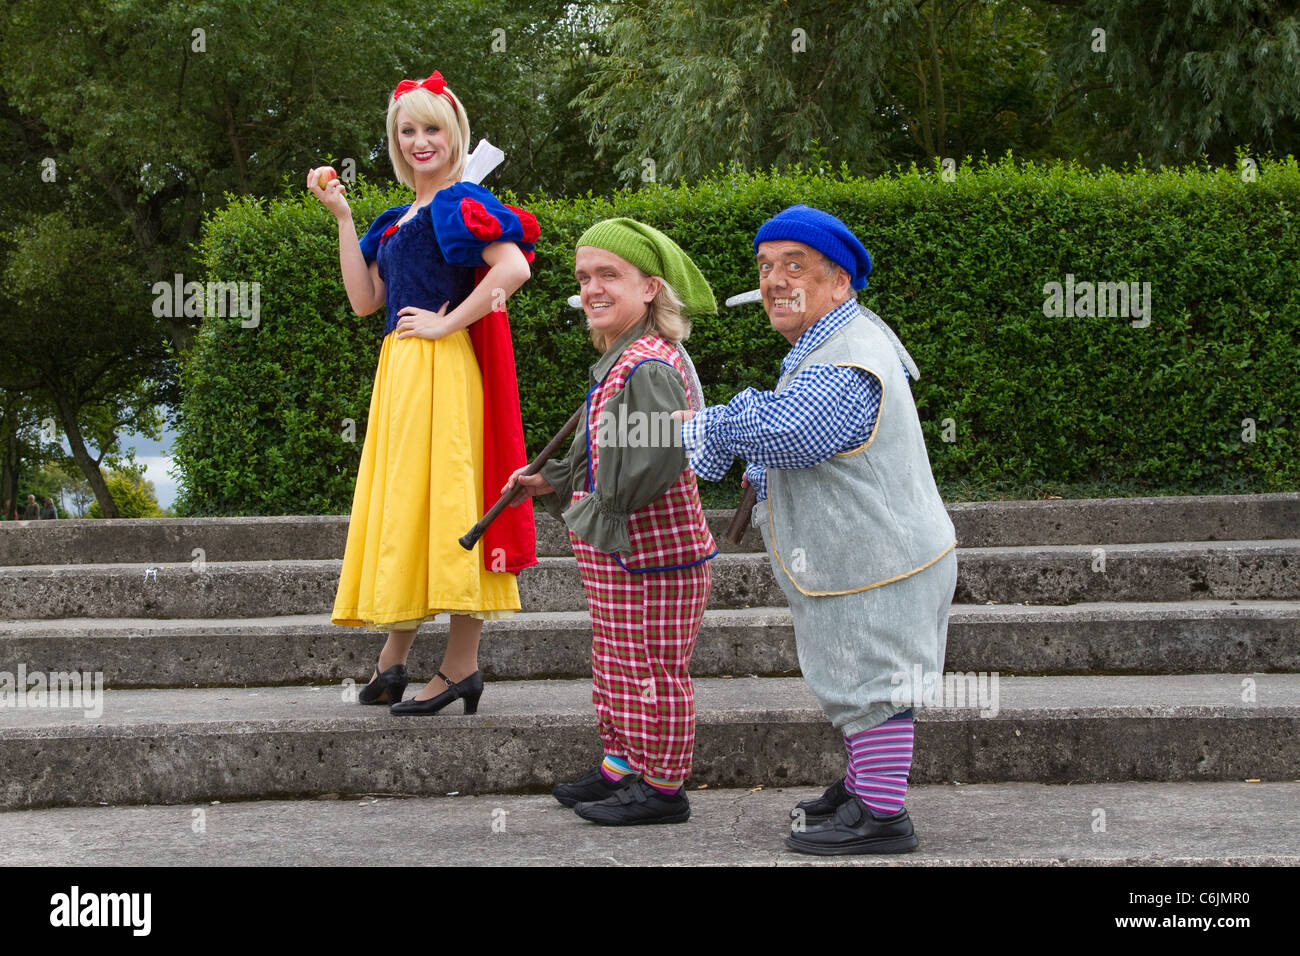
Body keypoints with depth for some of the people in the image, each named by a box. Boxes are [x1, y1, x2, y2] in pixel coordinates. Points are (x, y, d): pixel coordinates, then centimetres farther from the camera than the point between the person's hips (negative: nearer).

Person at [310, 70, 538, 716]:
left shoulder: (461, 204, -6)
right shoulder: (396, 221, 20)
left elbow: (514, 267, -21)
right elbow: (363, 300, 13)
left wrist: (447, 323, -17)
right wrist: (342, 216, 11)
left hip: (444, 369, -9)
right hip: (399, 371, 9)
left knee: (442, 495, -9)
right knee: (401, 505, 9)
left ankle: (461, 664, -7)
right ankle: (393, 656, 12)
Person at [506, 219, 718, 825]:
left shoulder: (648, 367, -22)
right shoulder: (622, 361, 11)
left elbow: (654, 461, -32)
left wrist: (597, 508, -18)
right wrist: (554, 483, 13)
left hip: (653, 554, -11)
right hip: (618, 554, 11)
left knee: (651, 671, 0)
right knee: (616, 664, 20)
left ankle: (661, 787, 10)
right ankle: (621, 768, 32)